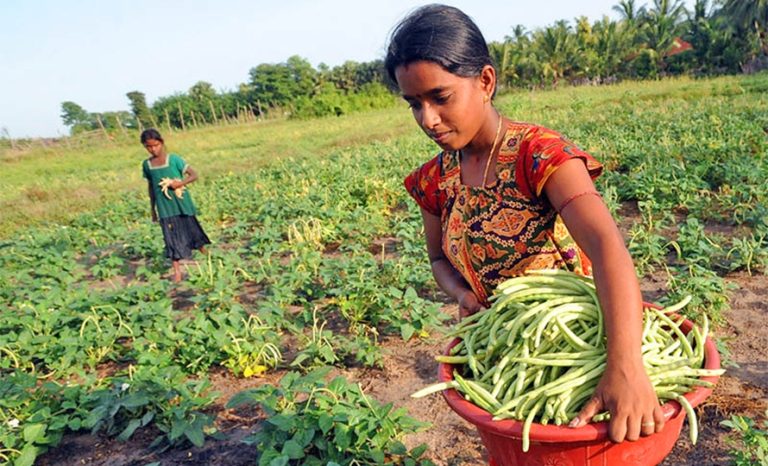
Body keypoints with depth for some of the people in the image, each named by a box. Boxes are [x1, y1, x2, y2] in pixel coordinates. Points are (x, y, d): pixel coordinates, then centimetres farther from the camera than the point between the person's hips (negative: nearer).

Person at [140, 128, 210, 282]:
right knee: (171, 237, -1)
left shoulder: (174, 159, -8)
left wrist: (179, 183, -24)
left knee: (192, 230, 12)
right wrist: (152, 209, 15)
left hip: (182, 204, -2)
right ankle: (177, 271, 2)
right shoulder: (146, 164, 3)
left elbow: (194, 175, -8)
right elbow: (150, 186, 13)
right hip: (165, 208, 2)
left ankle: (206, 256, 35)